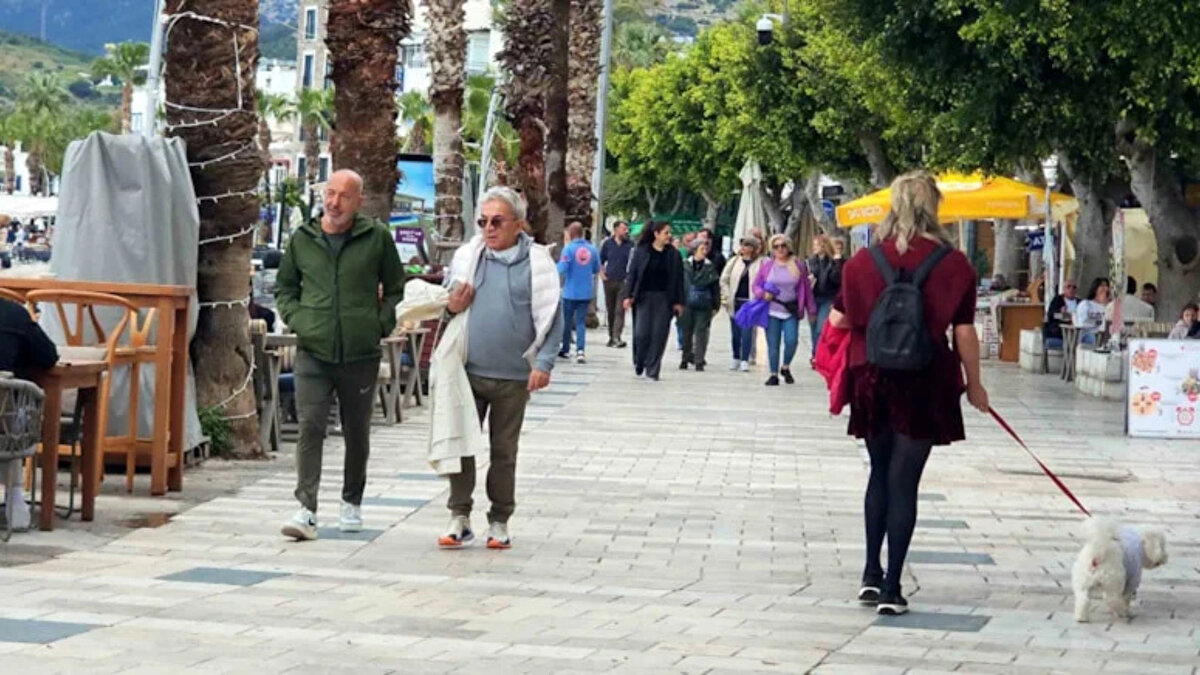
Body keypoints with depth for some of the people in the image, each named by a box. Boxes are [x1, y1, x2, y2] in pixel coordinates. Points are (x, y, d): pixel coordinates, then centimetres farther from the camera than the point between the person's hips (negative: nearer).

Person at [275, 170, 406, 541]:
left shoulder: (377, 238, 0)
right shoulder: (303, 239, 6)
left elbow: (396, 288, 10)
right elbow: (284, 287, 19)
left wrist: (381, 324, -1)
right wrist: (296, 320, 3)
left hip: (361, 355, 0)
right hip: (313, 353, 0)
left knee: (357, 432, 13)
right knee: (310, 427, -12)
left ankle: (352, 502, 32)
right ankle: (306, 510, -15)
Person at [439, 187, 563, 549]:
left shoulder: (537, 263, -2)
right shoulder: (466, 257, 7)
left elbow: (551, 317, -2)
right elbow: (446, 300, 20)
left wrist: (544, 363, -10)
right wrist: (451, 307, -3)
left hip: (513, 377, -2)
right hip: (468, 371, 2)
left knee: (504, 451, 8)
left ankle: (499, 522, 17)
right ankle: (459, 517, 8)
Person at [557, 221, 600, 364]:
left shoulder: (569, 248, -11)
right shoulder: (592, 249, 1)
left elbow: (562, 269, -17)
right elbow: (596, 269, 9)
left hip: (570, 292, -3)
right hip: (586, 292, 3)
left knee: (567, 321, 13)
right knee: (581, 322, 5)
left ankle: (565, 350, 24)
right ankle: (580, 350, -11)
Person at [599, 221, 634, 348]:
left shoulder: (630, 244, 1)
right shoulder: (608, 243, 7)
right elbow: (601, 260, 16)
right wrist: (602, 273, 4)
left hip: (624, 282, -2)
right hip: (610, 281, 2)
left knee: (620, 311, -11)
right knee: (610, 310, 8)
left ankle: (617, 337, -16)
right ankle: (611, 336, 17)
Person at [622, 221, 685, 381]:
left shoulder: (674, 255, 5)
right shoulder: (641, 252, 1)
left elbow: (678, 279, 6)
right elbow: (632, 274, 2)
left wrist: (678, 302, 1)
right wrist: (627, 295, -7)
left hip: (664, 299, 1)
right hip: (644, 297, -1)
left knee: (659, 335, -1)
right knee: (642, 333, -6)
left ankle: (652, 370, 7)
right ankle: (639, 363, 19)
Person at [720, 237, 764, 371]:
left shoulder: (761, 264, -1)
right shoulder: (734, 262, 7)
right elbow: (724, 280, 11)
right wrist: (727, 296, 1)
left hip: (750, 303, -3)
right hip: (735, 303, 3)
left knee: (747, 331, -8)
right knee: (735, 332, 9)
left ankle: (745, 360, -4)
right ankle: (736, 358, 21)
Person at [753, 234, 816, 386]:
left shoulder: (799, 266, 4)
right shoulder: (767, 266, 5)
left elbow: (806, 289, 7)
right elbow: (756, 285, 11)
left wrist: (811, 311, 7)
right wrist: (763, 294, -12)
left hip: (791, 312, -1)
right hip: (772, 311, 1)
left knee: (791, 341, -13)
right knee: (773, 344, 1)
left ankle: (785, 367, 13)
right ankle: (774, 374, 11)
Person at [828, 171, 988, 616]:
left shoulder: (864, 261, -1)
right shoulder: (954, 265, -6)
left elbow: (838, 320, 3)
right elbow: (964, 333, -6)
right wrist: (974, 384, 6)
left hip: (873, 380, 2)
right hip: (926, 383, -2)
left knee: (880, 474, 19)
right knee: (904, 482, 2)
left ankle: (872, 574, 16)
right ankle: (891, 588, 1)